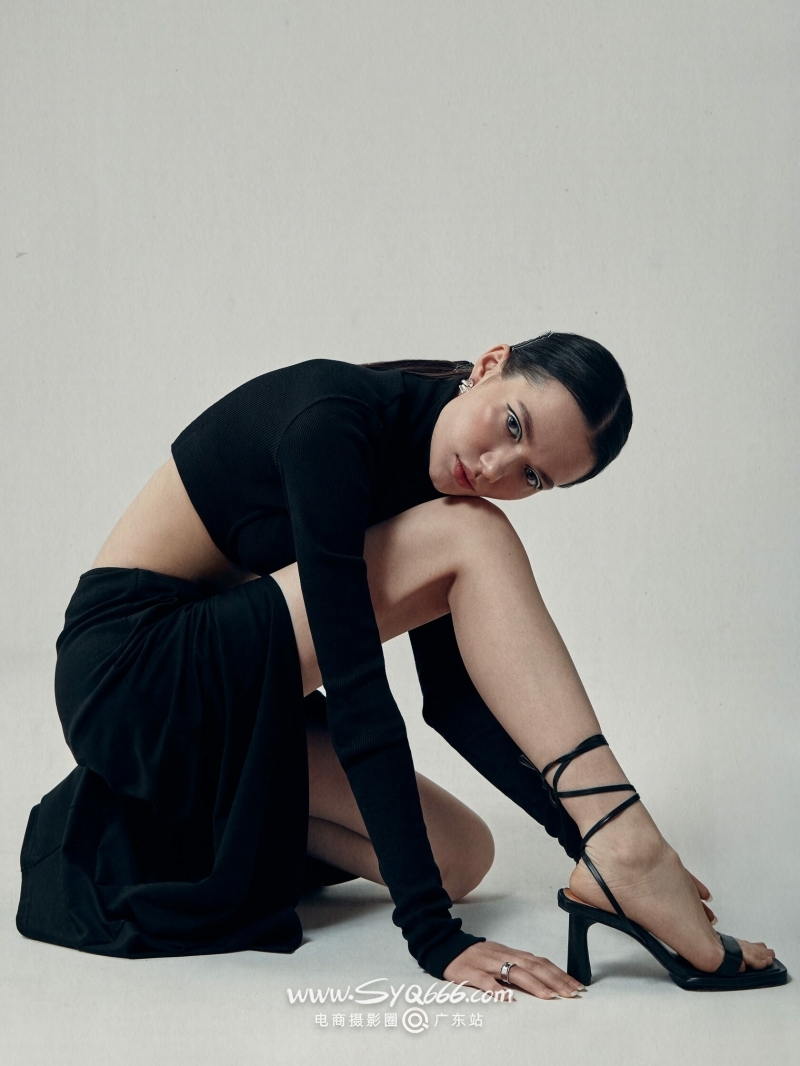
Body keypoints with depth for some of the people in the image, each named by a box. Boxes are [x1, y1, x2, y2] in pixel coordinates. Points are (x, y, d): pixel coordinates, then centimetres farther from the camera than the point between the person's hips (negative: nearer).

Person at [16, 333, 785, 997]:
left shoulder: (430, 472, 1)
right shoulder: (334, 420, -24)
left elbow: (451, 695, 1)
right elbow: (353, 685, -30)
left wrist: (582, 826, -11)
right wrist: (433, 934, -32)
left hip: (224, 691, 8)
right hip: (133, 669, -8)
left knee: (461, 856, -3)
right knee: (472, 538, -22)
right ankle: (627, 856, -30)